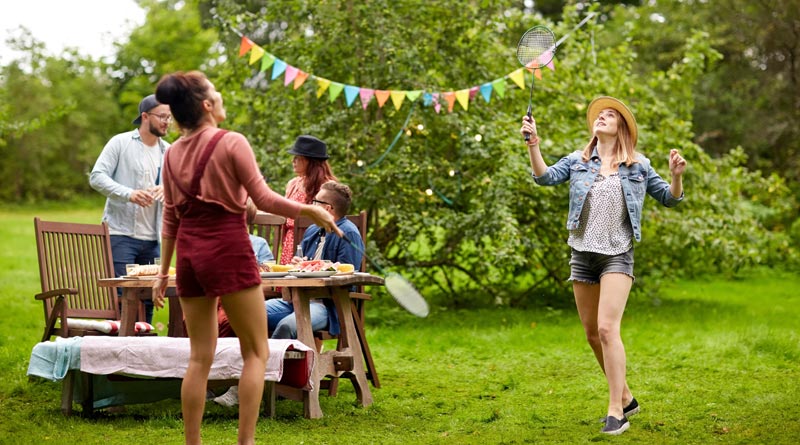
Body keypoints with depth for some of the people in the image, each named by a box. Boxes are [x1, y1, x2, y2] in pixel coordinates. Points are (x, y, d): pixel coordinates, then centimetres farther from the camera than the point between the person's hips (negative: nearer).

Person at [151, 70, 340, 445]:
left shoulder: (173, 153, 9)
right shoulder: (231, 143, -8)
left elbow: (170, 219, 12)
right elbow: (263, 199, -11)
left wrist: (163, 271, 17)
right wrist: (310, 211, 1)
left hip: (189, 253, 6)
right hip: (228, 249, -6)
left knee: (200, 356, 10)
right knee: (256, 351, 3)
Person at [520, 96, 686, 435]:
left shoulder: (638, 166, 4)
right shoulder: (578, 161, 8)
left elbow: (669, 198, 9)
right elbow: (545, 177, -5)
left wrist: (676, 176, -11)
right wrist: (533, 143, -19)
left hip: (617, 255, -4)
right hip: (583, 254, 4)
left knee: (607, 329, -18)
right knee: (592, 335, 9)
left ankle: (616, 413, -14)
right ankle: (626, 398, 27)